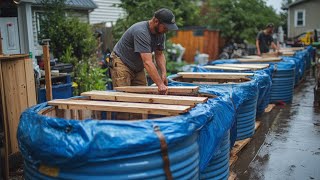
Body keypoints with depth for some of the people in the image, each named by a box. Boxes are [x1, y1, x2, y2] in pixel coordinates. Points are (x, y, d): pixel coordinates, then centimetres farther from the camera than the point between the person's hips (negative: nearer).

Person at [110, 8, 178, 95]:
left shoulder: (161, 33, -6)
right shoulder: (141, 32, -32)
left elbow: (159, 54, 5)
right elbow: (147, 62, -39)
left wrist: (164, 73, -13)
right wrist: (160, 84, -44)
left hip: (138, 67, 8)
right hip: (122, 63, -7)